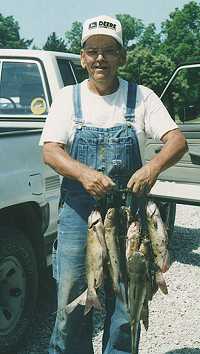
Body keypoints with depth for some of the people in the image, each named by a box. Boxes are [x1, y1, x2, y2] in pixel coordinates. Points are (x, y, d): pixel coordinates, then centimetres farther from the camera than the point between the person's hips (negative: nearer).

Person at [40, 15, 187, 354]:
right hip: (77, 212, 0)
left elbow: (177, 141, -4)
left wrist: (153, 166, -26)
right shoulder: (68, 97, 6)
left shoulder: (142, 97, 5)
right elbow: (50, 150, -2)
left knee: (125, 302, 8)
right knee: (71, 302, 4)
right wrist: (84, 173, -22)